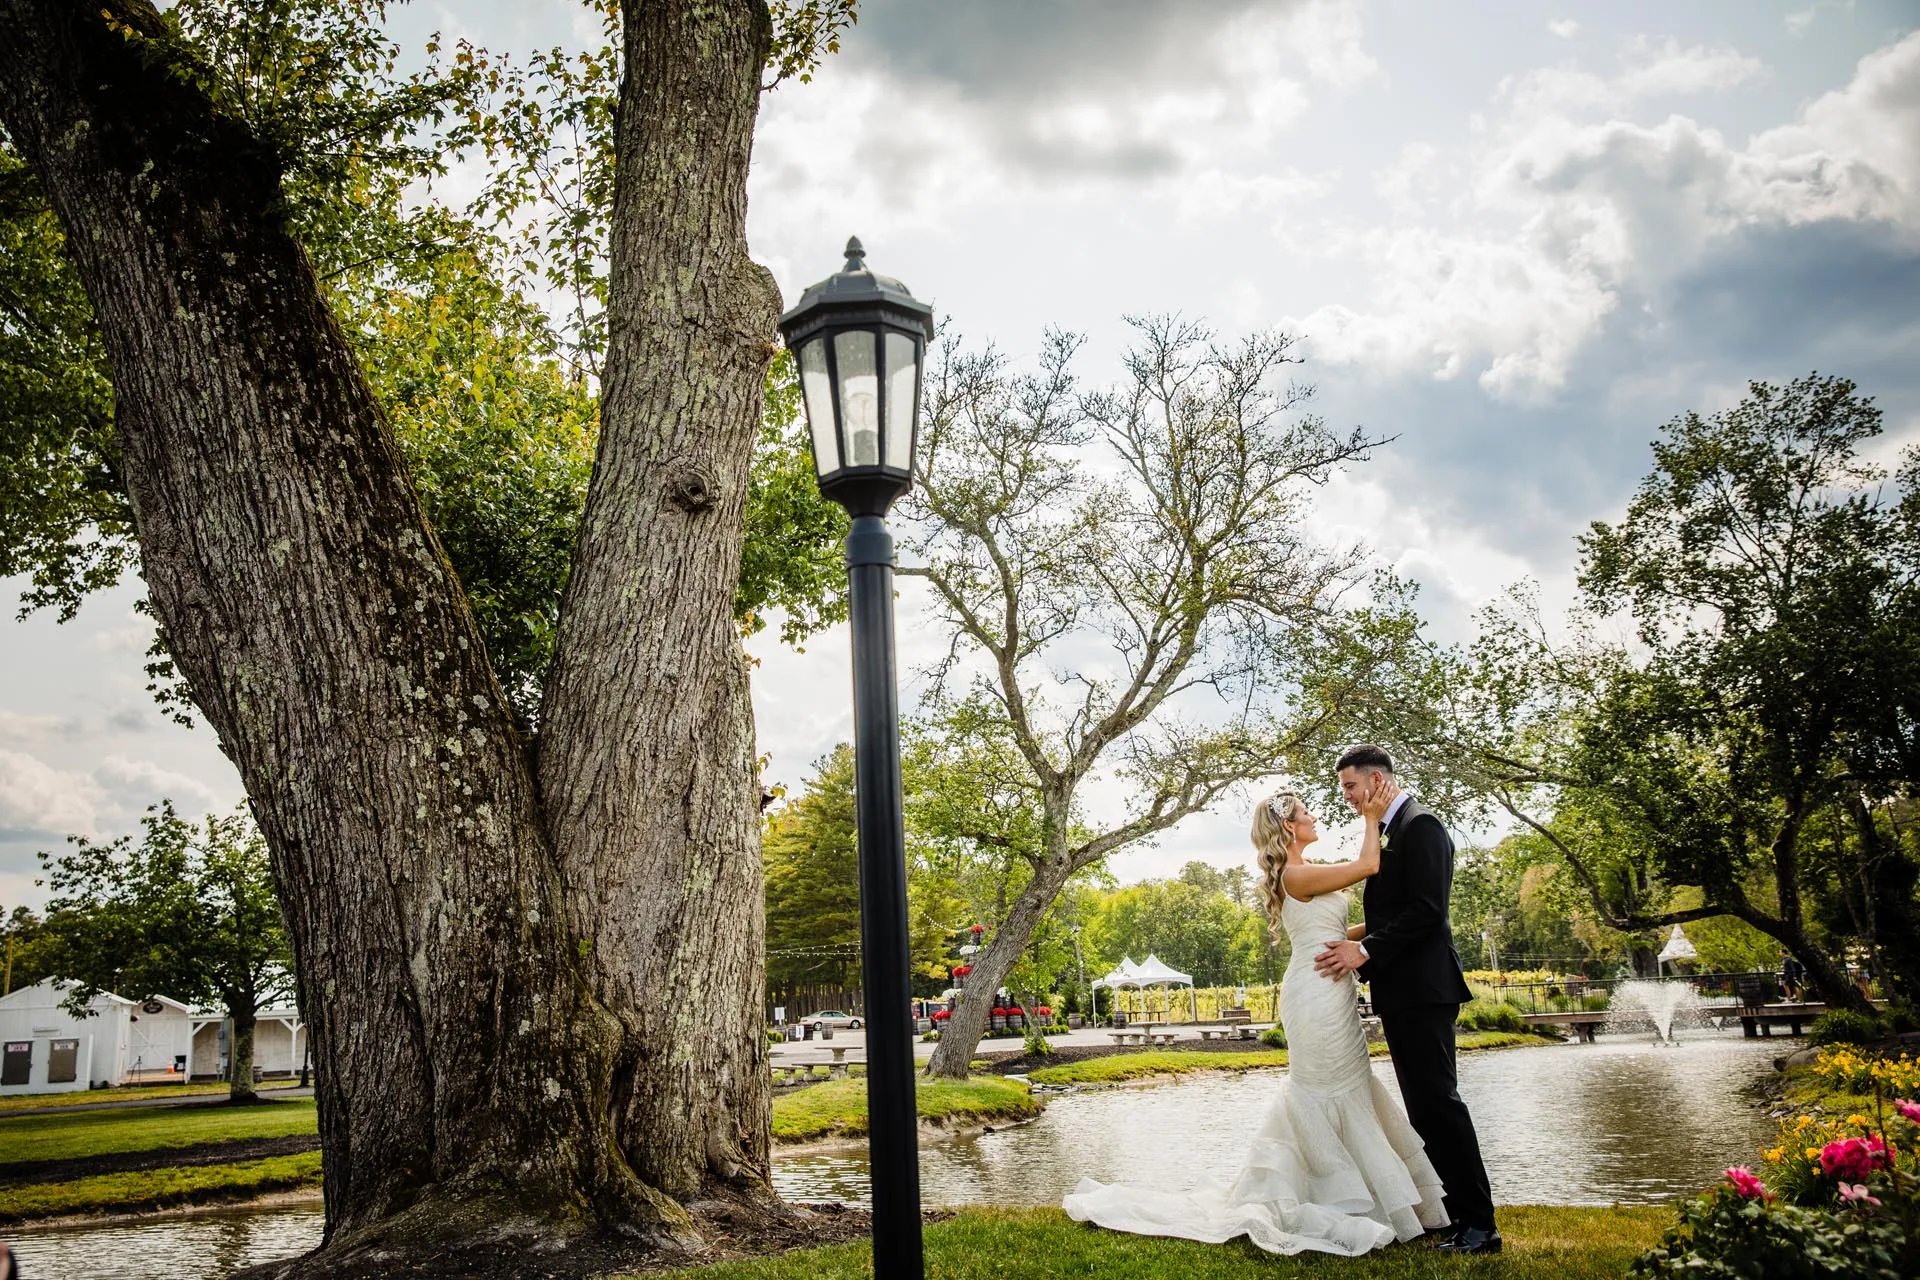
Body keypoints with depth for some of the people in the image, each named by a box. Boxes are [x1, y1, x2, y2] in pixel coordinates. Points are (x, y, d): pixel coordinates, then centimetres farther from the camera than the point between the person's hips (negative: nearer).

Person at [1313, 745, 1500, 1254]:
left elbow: (1427, 911, -20)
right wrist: (1358, 935, 10)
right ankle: (1459, 1209, 20)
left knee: (1436, 1099, -7)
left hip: (1421, 987, -10)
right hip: (1402, 990, 10)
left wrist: (1365, 949, -20)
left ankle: (1479, 1224, -1)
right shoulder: (1390, 830, 18)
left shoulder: (1420, 825, -12)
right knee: (1425, 1104, 12)